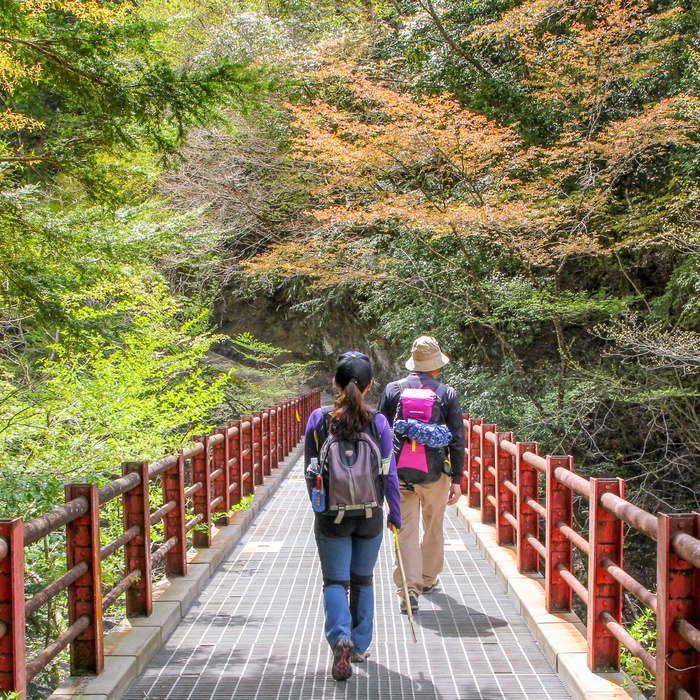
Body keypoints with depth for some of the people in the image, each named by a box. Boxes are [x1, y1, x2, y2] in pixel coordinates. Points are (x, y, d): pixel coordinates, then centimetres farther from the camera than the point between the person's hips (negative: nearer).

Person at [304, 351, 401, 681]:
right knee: (363, 580, 17)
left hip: (331, 515, -1)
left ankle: (340, 639, -18)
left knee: (335, 581, 6)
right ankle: (359, 647, 25)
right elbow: (388, 474, -4)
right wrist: (396, 515, 8)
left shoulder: (318, 419, -6)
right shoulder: (377, 422, -8)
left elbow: (310, 471, 3)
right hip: (370, 515, 1)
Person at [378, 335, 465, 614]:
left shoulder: (392, 390, 1)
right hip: (435, 472, 0)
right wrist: (457, 480, 3)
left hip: (399, 472, 0)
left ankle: (408, 588, -8)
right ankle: (428, 579, 33)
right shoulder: (447, 394, -1)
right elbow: (457, 440, -2)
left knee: (406, 530, 1)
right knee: (433, 529, 18)